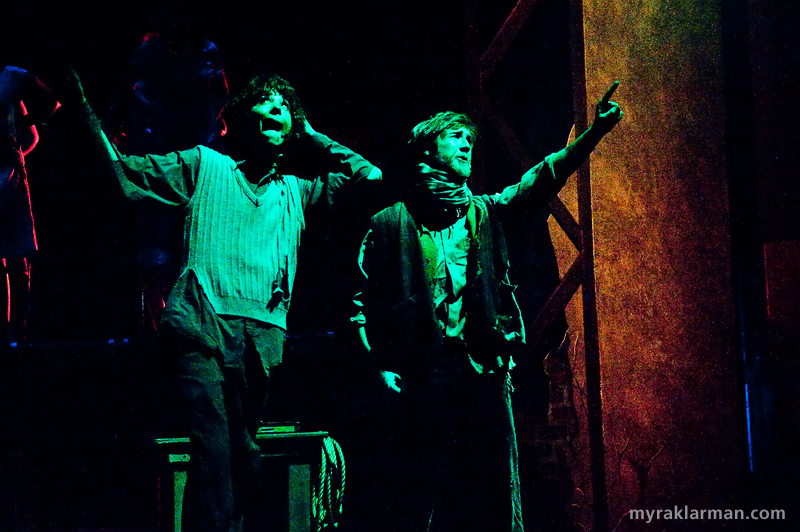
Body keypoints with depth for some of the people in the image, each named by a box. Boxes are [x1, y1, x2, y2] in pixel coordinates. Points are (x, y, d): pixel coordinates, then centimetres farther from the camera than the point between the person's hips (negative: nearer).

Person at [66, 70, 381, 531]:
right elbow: (123, 173, 16)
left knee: (244, 455, 1)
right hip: (205, 326, -3)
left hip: (263, 334, 3)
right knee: (213, 449, -16)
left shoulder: (296, 192, 26)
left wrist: (310, 136, 27)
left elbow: (369, 175, 25)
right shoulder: (204, 165, 19)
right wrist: (86, 107, 9)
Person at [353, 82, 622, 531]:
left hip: (485, 371, 3)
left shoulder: (485, 214, 15)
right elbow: (363, 300, 7)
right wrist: (383, 366, -3)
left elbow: (541, 182, 2)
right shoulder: (390, 223, 7)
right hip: (421, 375, -3)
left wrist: (594, 132, -11)